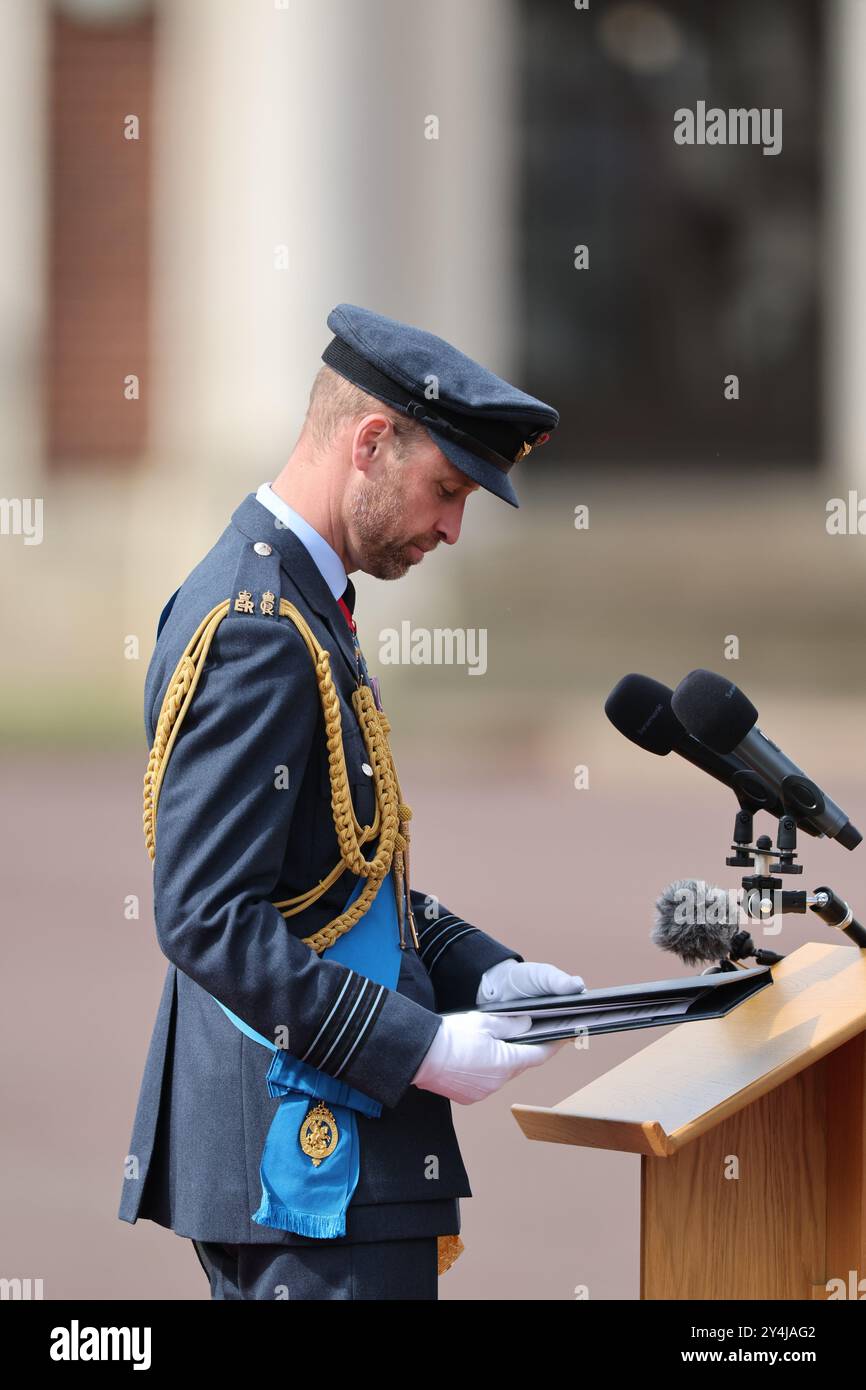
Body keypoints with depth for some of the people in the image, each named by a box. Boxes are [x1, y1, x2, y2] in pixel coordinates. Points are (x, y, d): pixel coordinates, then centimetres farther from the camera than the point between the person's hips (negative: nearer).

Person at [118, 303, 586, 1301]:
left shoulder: (284, 600, 15)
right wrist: (422, 1050, -21)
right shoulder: (254, 630, -17)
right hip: (309, 1157, -11)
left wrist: (487, 974, 9)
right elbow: (208, 919, -23)